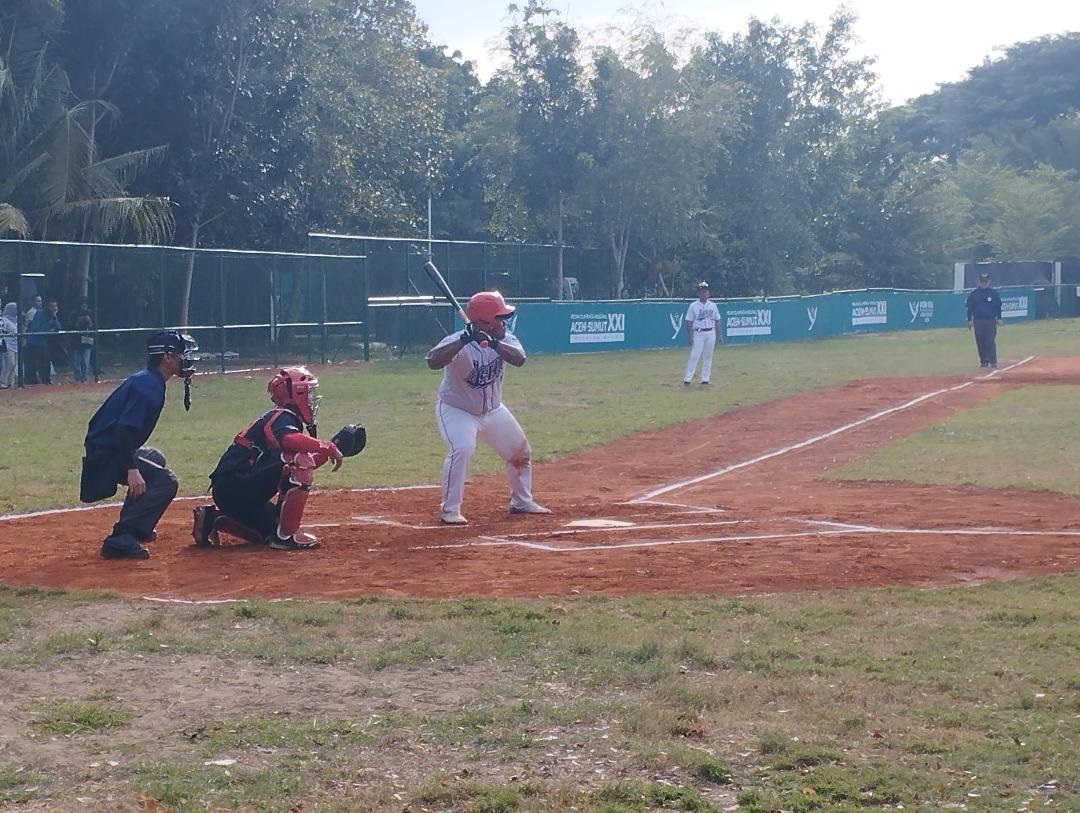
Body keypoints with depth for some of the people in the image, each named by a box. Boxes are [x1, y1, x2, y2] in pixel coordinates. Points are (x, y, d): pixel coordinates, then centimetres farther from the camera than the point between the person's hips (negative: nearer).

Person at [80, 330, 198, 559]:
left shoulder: (146, 380, 13)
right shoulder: (149, 386, -19)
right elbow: (124, 429, -29)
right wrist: (132, 470, -34)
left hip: (105, 449, 11)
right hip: (106, 454, -11)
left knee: (155, 459, 33)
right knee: (165, 481, -20)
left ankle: (135, 527, 30)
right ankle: (121, 539, -25)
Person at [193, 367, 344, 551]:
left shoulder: (282, 418, 21)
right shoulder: (282, 416, -9)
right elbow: (288, 439, -34)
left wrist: (329, 450, 8)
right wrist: (328, 447, -27)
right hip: (233, 488, -10)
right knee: (300, 461, -22)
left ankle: (213, 518, 19)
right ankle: (286, 535, -19)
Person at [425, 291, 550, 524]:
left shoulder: (504, 339, -10)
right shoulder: (458, 342, -27)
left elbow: (519, 359, -30)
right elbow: (433, 362, -45)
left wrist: (493, 343, -45)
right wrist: (464, 341, -50)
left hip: (492, 410, 7)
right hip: (456, 409, -7)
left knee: (521, 452, 14)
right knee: (462, 450, -31)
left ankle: (522, 502, 36)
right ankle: (449, 510, -18)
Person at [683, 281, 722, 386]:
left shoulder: (713, 305, 10)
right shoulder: (693, 306, -1)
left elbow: (717, 321, 13)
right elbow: (689, 323, -2)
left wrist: (719, 336, 8)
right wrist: (689, 337, -10)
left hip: (711, 333, 4)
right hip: (698, 333, -4)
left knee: (708, 357, 5)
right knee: (694, 356, -10)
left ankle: (705, 380, 10)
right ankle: (687, 379, -12)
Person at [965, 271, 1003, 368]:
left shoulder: (994, 293, 4)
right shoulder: (973, 294, 7)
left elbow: (998, 306, 6)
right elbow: (969, 308, 9)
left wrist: (999, 318, -1)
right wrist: (969, 320, 4)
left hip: (990, 320, -2)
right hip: (978, 321, 2)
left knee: (991, 341, -8)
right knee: (980, 342, 3)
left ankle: (993, 361, -6)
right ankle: (983, 361, 10)